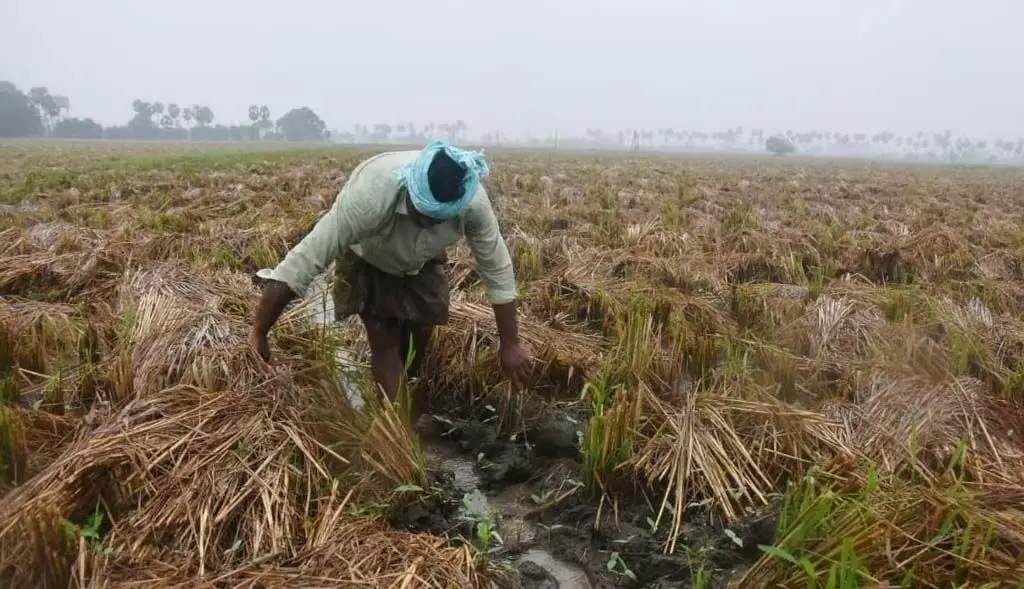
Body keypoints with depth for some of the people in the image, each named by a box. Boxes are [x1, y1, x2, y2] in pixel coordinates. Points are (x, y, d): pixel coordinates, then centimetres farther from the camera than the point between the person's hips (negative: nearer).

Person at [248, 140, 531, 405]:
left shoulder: (474, 202, -35)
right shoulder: (370, 194, -45)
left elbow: (498, 269, -21)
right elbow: (305, 258, -40)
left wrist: (511, 343, -16)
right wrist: (258, 332, -35)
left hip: (422, 265, 3)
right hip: (369, 263, -3)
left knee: (418, 344, 7)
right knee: (384, 346, -9)